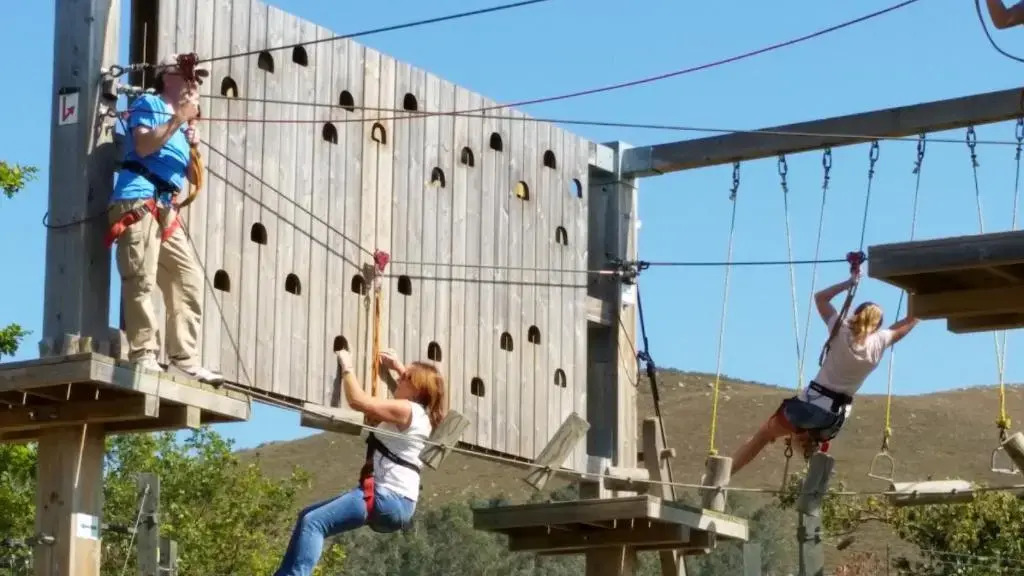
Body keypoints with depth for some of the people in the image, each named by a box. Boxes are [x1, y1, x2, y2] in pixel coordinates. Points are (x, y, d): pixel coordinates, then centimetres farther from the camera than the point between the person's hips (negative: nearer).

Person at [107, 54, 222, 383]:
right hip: (138, 199, -9)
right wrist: (179, 119, -11)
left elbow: (185, 174, 27)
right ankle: (143, 355, -19)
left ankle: (185, 359, 0)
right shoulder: (148, 104, 6)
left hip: (166, 207, 9)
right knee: (141, 279, -15)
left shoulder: (180, 123, 28)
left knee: (189, 280, 2)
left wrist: (192, 145, 10)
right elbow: (143, 145, -12)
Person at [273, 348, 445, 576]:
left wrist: (346, 367, -3)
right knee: (308, 516, 15)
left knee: (314, 522, -22)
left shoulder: (405, 410, -11)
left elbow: (358, 401, -17)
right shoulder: (423, 414, 17)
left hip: (388, 498, -11)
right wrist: (397, 367, 37)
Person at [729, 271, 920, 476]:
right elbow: (911, 320, 11)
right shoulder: (879, 342, -5)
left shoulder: (841, 332, -7)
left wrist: (850, 283, 11)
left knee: (763, 435, 12)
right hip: (836, 416, 2)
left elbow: (820, 297, 8)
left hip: (811, 404, -1)